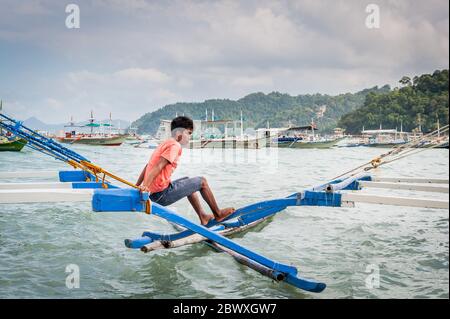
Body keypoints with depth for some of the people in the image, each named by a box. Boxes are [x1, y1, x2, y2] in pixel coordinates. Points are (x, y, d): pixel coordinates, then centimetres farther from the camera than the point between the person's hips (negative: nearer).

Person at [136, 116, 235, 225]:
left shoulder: (165, 143, 18)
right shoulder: (175, 145, -10)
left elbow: (147, 167, 17)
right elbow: (158, 167, -22)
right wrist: (145, 186, -30)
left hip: (154, 195, 10)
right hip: (163, 195, -10)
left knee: (189, 182, 31)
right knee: (202, 181, 4)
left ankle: (203, 216, 32)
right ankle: (218, 214, 18)